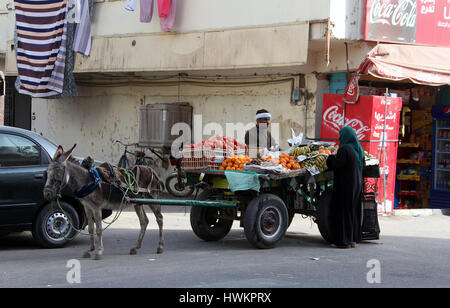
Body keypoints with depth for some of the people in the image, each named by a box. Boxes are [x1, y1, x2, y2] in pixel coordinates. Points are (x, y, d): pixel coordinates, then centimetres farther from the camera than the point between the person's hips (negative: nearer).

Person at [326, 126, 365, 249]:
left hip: (345, 185, -8)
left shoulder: (344, 149, -16)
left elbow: (336, 165, -18)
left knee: (344, 211, -2)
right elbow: (362, 166, 15)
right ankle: (353, 239, 16)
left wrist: (331, 158, 0)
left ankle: (344, 240, -2)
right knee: (354, 211, 12)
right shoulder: (359, 149, 8)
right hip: (357, 183, 8)